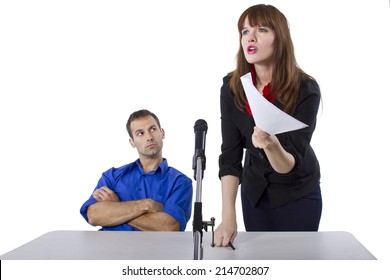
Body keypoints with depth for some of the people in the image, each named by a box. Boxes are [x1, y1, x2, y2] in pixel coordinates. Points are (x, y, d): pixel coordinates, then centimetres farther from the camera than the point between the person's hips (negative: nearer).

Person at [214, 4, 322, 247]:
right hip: (254, 191, 3)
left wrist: (271, 145, -48)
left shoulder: (306, 90, -25)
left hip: (298, 194, -3)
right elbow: (230, 156, -15)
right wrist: (228, 217, -24)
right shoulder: (232, 87, -15)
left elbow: (291, 165, -26)